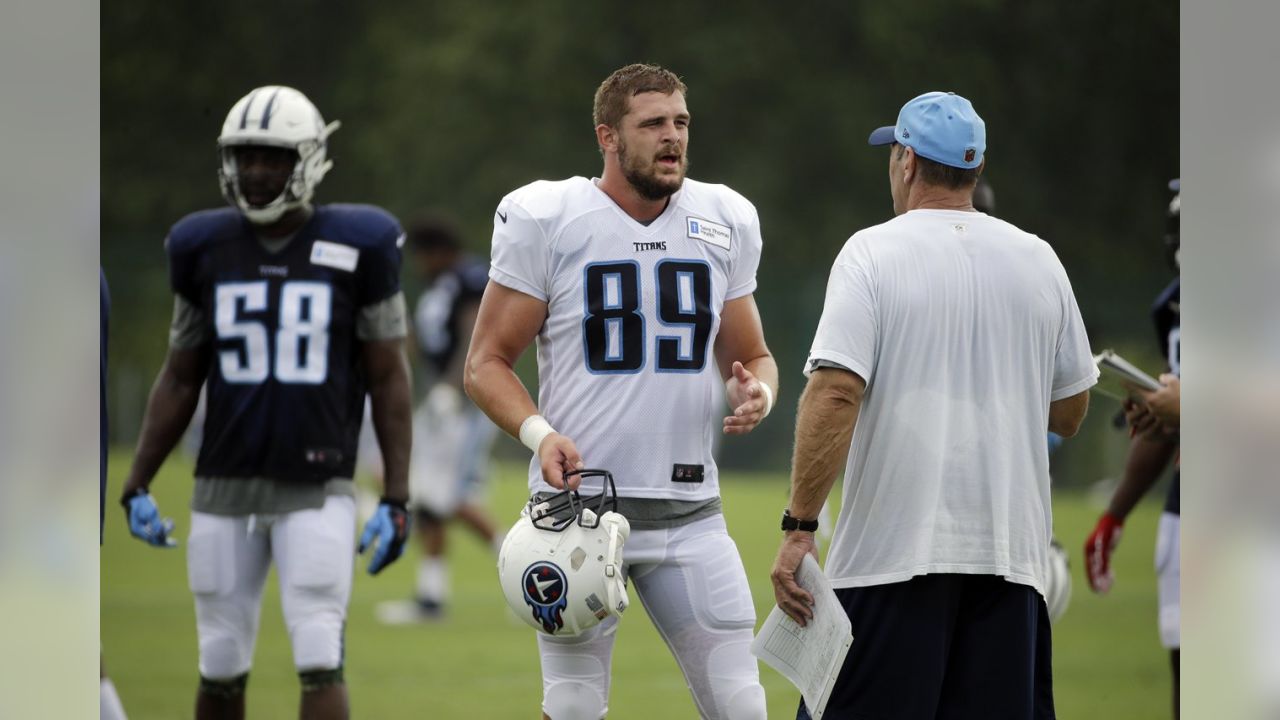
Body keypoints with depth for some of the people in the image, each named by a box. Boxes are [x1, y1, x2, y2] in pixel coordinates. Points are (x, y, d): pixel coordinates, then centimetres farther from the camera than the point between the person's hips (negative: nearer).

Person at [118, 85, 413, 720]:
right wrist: (137, 486, 7)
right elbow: (179, 380, 13)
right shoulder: (205, 249, 5)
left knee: (319, 662, -9)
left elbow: (388, 379, 1)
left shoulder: (356, 248, -3)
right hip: (225, 487, 3)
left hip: (317, 491, -3)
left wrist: (396, 499, -4)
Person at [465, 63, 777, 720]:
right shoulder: (545, 221, -4)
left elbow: (752, 357, 19)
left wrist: (757, 392, -5)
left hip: (690, 510, 4)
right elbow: (487, 364, -1)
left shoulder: (725, 224, 9)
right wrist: (539, 433, -19)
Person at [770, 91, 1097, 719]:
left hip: (895, 549, -4)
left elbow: (835, 393, -15)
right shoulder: (1037, 260, 9)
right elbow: (1070, 414, 16)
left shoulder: (873, 252, -4)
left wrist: (799, 527, -15)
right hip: (1011, 550, 4)